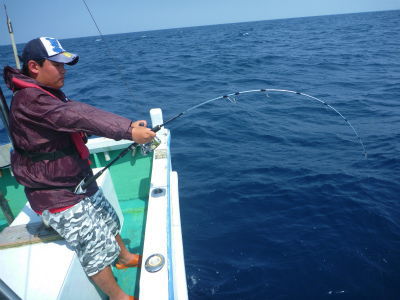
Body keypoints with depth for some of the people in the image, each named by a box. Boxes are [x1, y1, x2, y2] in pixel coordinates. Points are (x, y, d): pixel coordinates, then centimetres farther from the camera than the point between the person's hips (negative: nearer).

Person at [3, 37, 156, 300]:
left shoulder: (51, 94, 9)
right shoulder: (28, 99, -23)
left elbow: (83, 118, -2)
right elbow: (76, 116, -36)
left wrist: (128, 126, -17)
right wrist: (128, 131, -41)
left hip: (80, 183, 10)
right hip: (58, 197, -10)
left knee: (108, 222, 26)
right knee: (97, 251, 2)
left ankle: (126, 258, 51)